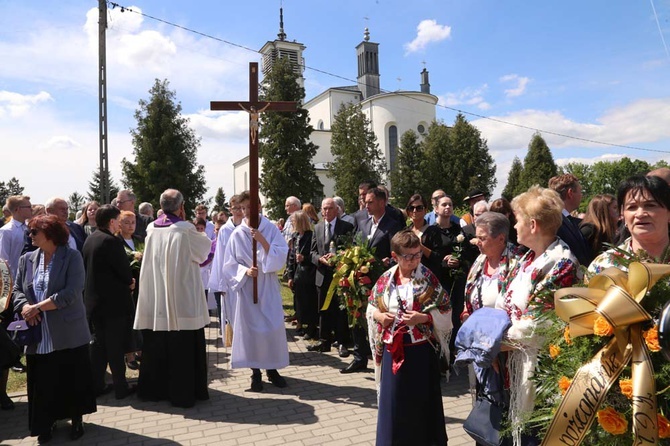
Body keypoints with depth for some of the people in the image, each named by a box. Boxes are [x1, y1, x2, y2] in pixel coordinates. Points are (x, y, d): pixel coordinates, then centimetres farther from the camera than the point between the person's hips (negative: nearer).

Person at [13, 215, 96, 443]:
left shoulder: (72, 256, -8)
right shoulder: (27, 259, 8)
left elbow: (72, 293, -17)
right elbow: (17, 289, 8)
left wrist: (38, 307, -18)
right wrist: (24, 307, -14)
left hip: (68, 333, -4)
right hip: (38, 336, 4)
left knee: (72, 379, 8)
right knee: (43, 383, 12)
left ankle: (77, 420, 27)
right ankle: (46, 423, 30)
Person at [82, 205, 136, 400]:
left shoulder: (89, 239, 7)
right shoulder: (111, 241, -20)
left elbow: (87, 267, 14)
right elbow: (125, 270, -18)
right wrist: (130, 282, 5)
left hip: (94, 299, 8)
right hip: (114, 301, -8)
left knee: (98, 343, 16)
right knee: (116, 346, 1)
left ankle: (96, 385, 23)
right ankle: (120, 387, 10)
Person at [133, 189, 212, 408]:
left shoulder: (151, 229, 0)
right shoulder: (185, 229, -13)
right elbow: (205, 248, 5)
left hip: (155, 302, 5)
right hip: (182, 300, -5)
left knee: (156, 346, 16)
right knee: (183, 348, 6)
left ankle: (154, 388, 28)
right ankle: (183, 393, 14)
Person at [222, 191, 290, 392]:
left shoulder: (271, 228, -3)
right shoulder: (237, 234, -3)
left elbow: (281, 256, -10)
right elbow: (230, 265, 0)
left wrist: (263, 240, -20)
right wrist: (245, 271, -17)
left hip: (268, 287, 0)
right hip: (247, 288, 0)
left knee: (274, 327, 3)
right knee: (251, 328, 4)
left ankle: (272, 369, 20)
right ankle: (256, 372, 17)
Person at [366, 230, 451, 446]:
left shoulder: (428, 279, -7)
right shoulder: (385, 279, 1)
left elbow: (445, 311, -6)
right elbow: (371, 307, 12)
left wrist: (423, 318, -20)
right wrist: (378, 315, -8)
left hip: (421, 350, -3)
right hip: (392, 350, 3)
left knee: (421, 400, 8)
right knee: (393, 401, 12)